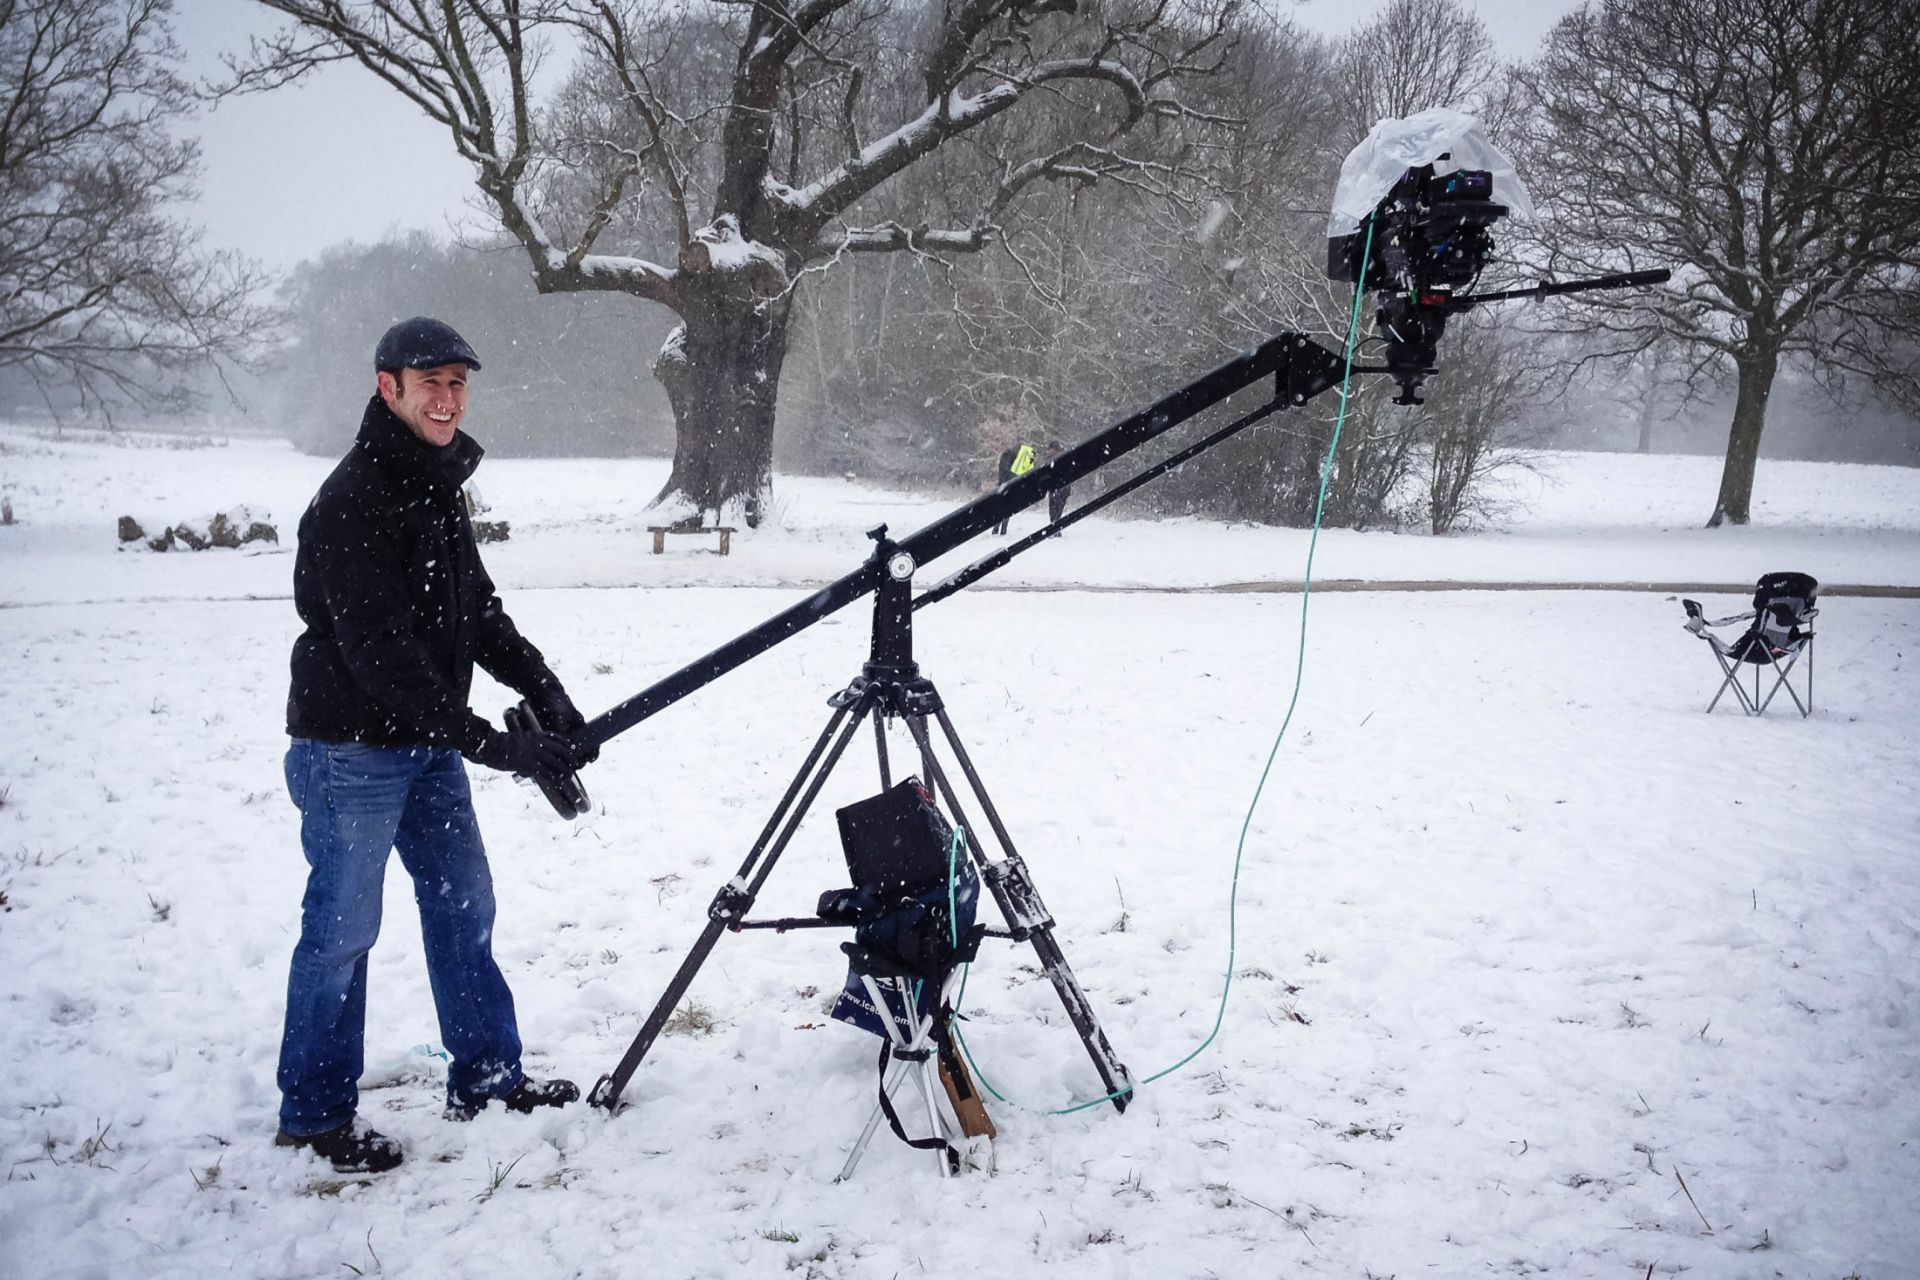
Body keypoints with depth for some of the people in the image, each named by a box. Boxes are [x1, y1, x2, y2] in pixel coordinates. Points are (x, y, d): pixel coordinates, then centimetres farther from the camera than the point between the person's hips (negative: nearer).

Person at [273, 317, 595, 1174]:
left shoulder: (438, 488, 11)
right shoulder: (354, 501, -19)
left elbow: (477, 611, 15)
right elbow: (378, 651, -26)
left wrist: (544, 688, -1)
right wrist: (487, 743, -27)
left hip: (430, 744, 9)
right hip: (353, 749, -9)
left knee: (462, 904, 14)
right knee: (341, 929, 0)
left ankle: (487, 1077, 26)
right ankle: (313, 1114, 13)